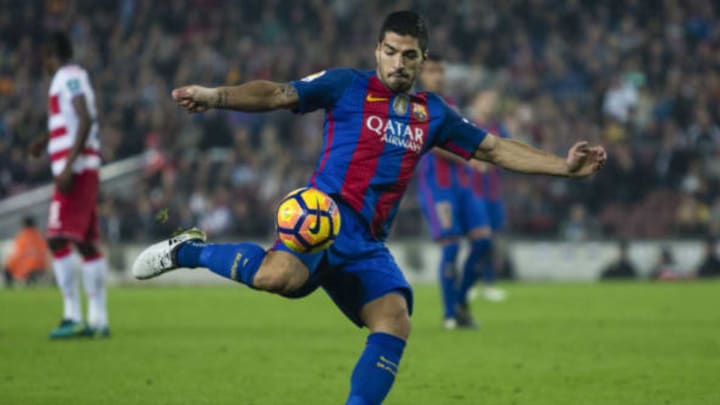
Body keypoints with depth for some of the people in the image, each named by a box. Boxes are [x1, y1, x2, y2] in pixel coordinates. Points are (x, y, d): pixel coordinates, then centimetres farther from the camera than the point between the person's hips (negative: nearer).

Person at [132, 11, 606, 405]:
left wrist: (563, 166, 15)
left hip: (368, 244, 6)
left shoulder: (434, 114, 19)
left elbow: (495, 149, 23)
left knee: (395, 321, -16)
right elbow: (276, 95, -2)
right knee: (281, 276, -35)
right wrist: (216, 96, -17)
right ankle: (188, 250, -9)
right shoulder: (348, 86, 5)